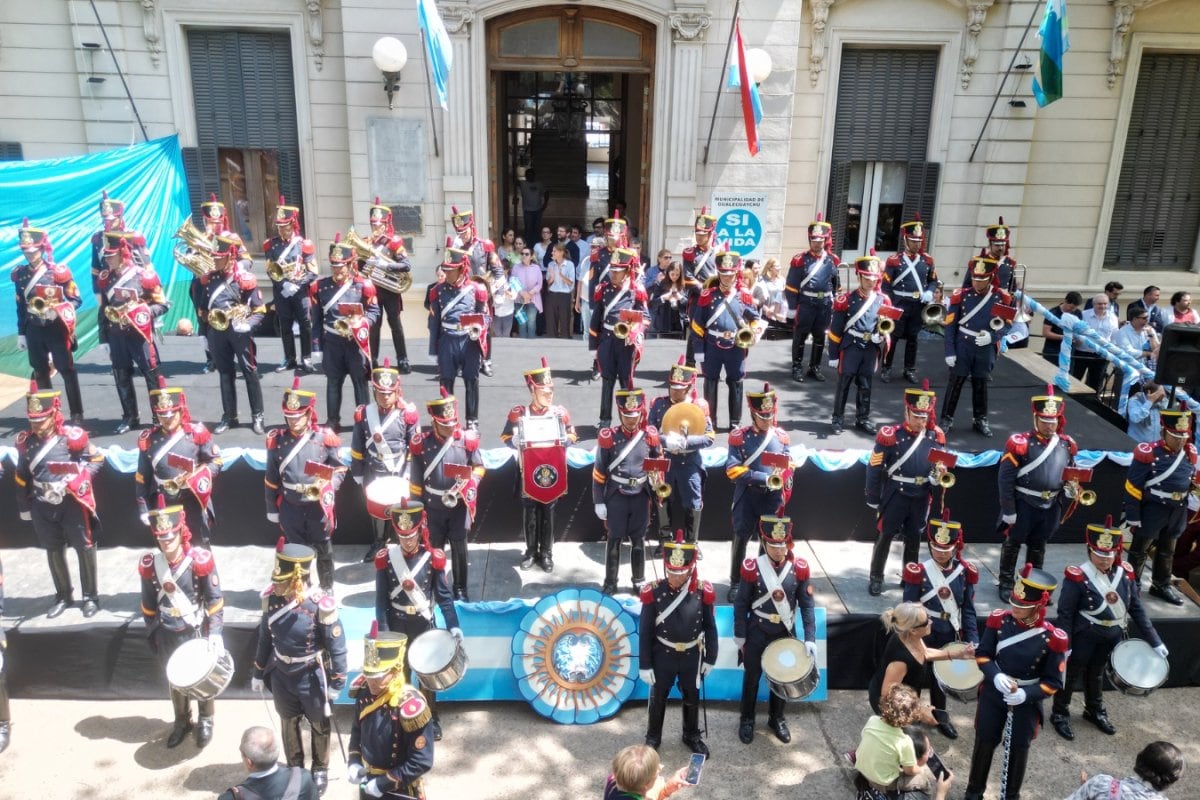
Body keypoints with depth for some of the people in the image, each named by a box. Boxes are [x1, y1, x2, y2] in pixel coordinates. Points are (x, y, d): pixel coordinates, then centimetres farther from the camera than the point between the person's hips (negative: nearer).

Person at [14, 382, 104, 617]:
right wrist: (24, 507, 14)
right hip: (42, 507, 4)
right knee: (54, 551, 15)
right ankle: (63, 596, 30)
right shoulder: (25, 442, 0)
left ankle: (91, 596, 18)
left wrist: (83, 477, -15)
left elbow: (97, 457, 0)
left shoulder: (72, 436, -14)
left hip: (72, 503, -4)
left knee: (84, 549, 5)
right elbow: (21, 477, 10)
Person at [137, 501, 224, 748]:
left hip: (197, 632, -2)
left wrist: (215, 633, -16)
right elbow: (148, 604, 2)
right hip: (167, 636, 2)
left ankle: (205, 721, 39)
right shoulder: (148, 564, -12)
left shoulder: (200, 559, -21)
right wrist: (152, 633, 7)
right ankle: (182, 721, 43)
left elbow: (215, 600, -13)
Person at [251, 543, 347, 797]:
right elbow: (265, 637, 1)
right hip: (281, 675, 4)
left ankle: (320, 769, 43)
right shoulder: (271, 598, -15)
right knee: (288, 724, 23)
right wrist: (258, 672, 9)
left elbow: (336, 644, -18)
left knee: (318, 724, 19)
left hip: (312, 677, -4)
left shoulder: (320, 605, -29)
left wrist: (337, 681, -13)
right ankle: (294, 768, 46)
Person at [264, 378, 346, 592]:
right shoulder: (276, 439, -5)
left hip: (318, 506, -1)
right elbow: (271, 478, 3)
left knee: (323, 550, 14)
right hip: (290, 506, 1)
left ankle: (327, 590, 34)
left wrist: (328, 486, -20)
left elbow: (339, 469, -1)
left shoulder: (324, 437, -11)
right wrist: (272, 509, 8)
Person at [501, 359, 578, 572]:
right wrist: (518, 442, -16)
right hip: (528, 472, -1)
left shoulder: (560, 413, -1)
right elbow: (506, 437, 4)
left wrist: (562, 441, -11)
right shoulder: (518, 414, -6)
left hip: (552, 471, 1)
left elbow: (572, 436, 10)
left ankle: (546, 553, 22)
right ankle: (531, 551, 24)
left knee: (548, 513, 10)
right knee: (529, 513, 9)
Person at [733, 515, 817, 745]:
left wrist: (810, 638, -11)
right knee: (752, 677, 14)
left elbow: (806, 605, -6)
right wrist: (740, 637, -4)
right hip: (757, 633, -2)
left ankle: (776, 719, 40)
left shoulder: (799, 568, -13)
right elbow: (741, 605, -8)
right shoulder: (752, 568, -18)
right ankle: (747, 720, 35)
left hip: (786, 633, 2)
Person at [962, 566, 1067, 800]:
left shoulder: (1053, 639, -19)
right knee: (985, 743, 14)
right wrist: (996, 676, -21)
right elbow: (982, 654, -3)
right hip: (992, 695, 1)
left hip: (1027, 703, -1)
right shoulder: (999, 620, -13)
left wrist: (1026, 694, -26)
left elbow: (1053, 683, -11)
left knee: (1018, 749, 16)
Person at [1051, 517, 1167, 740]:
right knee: (1072, 673, 11)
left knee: (1097, 672, 25)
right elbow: (1065, 614, -18)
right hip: (1085, 636, -5)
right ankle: (1060, 715, 29)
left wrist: (1154, 641, 3)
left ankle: (1095, 711, 46)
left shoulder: (1125, 573, -6)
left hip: (1112, 636, 5)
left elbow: (1136, 608, 3)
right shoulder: (1077, 577, -23)